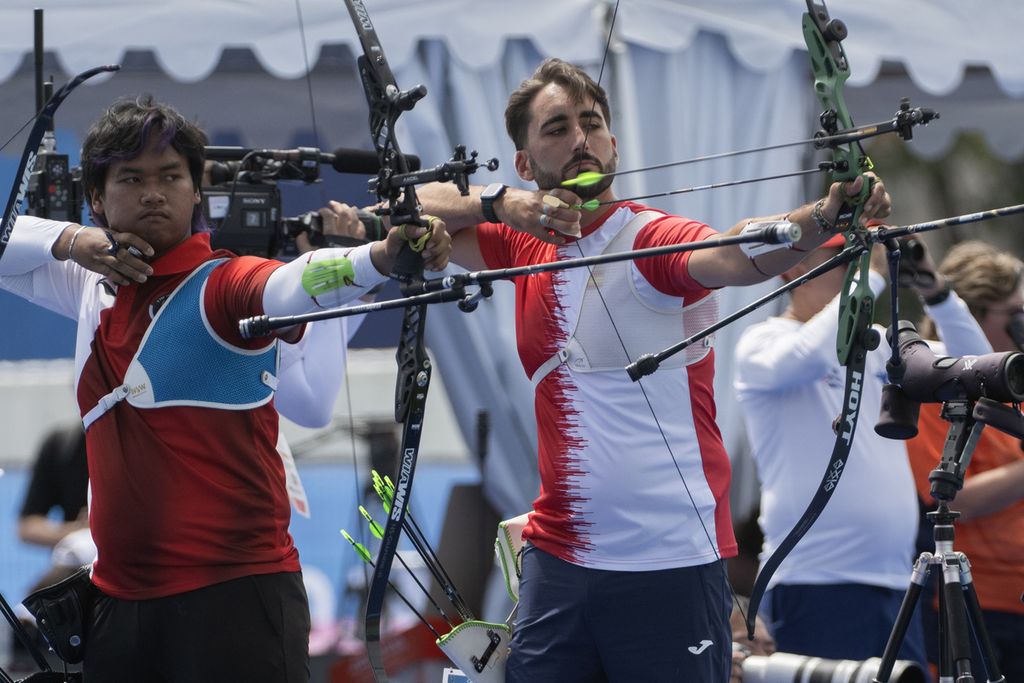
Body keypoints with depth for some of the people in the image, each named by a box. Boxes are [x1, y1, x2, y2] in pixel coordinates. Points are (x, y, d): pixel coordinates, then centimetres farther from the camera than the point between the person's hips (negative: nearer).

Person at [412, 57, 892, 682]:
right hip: (559, 556, 5)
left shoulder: (651, 238, -9)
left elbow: (735, 255, -28)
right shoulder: (527, 244, 9)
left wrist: (823, 217, -50)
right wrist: (500, 204, -7)